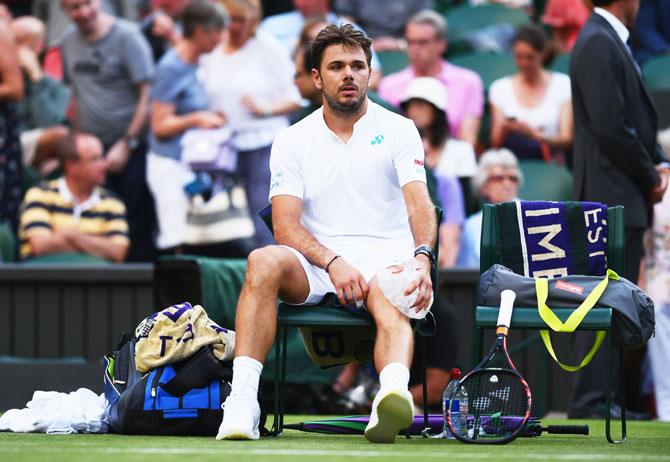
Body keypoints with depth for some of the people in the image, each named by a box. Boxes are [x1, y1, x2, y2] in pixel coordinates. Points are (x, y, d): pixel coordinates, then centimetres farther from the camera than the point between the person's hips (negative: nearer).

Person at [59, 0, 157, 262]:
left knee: (137, 226, -5)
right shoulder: (70, 41, 9)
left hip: (132, 150, -6)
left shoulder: (126, 36, -9)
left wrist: (127, 144, -13)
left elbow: (148, 95, -11)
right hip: (93, 150, 6)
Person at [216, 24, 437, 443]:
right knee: (264, 262, -31)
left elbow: (420, 206, -6)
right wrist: (334, 263, -19)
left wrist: (423, 258, -29)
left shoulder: (398, 130, 8)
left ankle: (394, 393, -70)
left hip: (385, 258, -2)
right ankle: (242, 402, -40)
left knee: (389, 298, -38)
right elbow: (286, 226, 1)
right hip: (317, 263, 2)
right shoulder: (293, 141, 12)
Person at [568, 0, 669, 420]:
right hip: (612, 197, -10)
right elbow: (609, 127, -21)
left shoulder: (610, 42, 17)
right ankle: (590, 402, -9)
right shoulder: (599, 44, -15)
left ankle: (598, 399, 15)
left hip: (625, 200, 10)